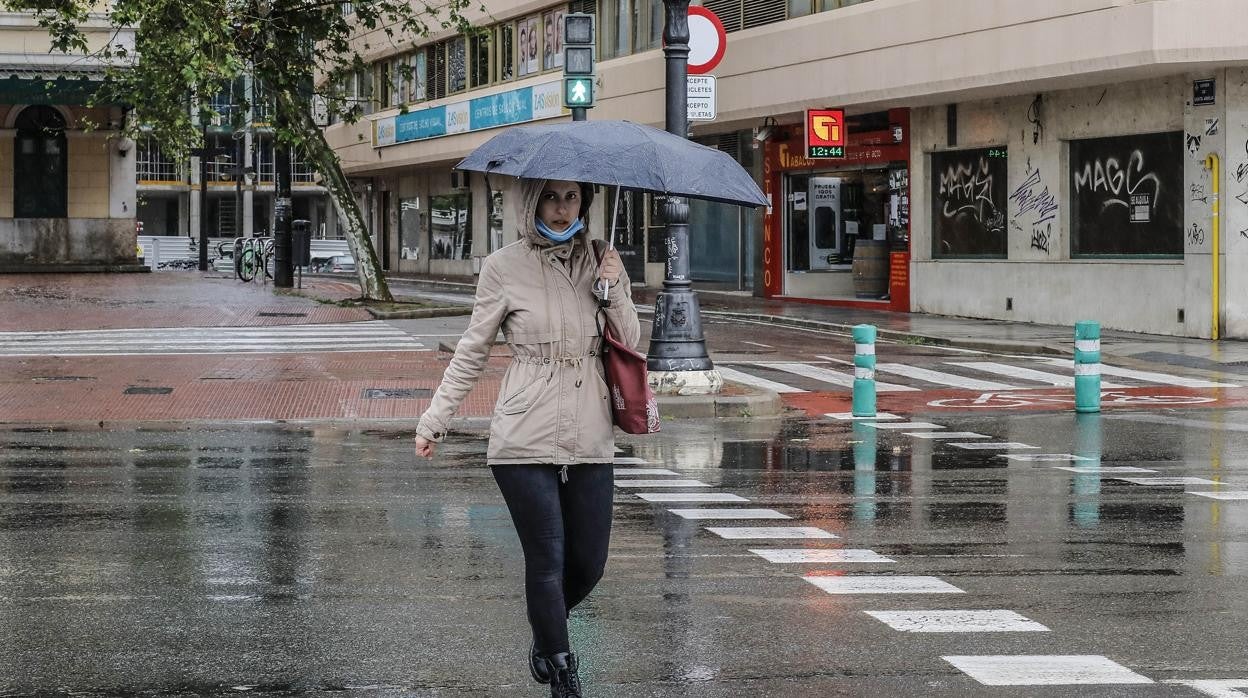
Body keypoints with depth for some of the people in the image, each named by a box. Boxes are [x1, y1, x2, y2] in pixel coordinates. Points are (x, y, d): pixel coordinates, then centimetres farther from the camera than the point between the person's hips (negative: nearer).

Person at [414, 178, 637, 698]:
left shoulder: (604, 263, 9)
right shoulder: (504, 267, -2)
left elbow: (631, 347, 9)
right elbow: (471, 353, 4)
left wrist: (614, 291, -7)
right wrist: (435, 419, 1)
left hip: (590, 441, 4)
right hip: (527, 440, -4)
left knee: (589, 563, 9)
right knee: (547, 562, -3)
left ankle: (546, 635, 38)